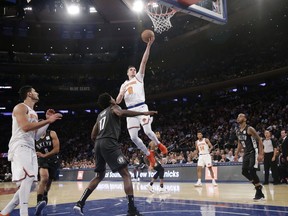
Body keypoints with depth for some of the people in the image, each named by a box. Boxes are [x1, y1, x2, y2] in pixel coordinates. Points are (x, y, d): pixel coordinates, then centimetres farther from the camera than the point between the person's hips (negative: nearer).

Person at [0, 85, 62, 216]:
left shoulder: (33, 113, 25)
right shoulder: (20, 107, -3)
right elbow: (25, 127, -19)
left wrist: (48, 120, 17)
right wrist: (48, 121, -17)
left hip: (30, 149, 10)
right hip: (20, 147, -9)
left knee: (31, 184, 7)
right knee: (27, 178, -25)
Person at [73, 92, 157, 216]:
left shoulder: (100, 115, 30)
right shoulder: (113, 108, 10)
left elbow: (93, 136, 28)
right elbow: (121, 113, -17)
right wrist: (143, 113, -15)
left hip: (98, 144, 7)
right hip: (109, 143, -7)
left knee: (99, 176, 21)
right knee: (126, 175, -8)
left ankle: (80, 203, 12)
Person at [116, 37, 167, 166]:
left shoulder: (139, 77, 14)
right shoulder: (124, 85, 23)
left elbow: (144, 61, 2)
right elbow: (117, 102, 18)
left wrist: (148, 45, -8)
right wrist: (121, 94, -5)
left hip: (141, 107, -4)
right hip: (130, 110, 4)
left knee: (147, 131, -18)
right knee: (133, 137, -5)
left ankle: (158, 144, 14)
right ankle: (148, 154, 15)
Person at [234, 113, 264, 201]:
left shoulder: (250, 129, -17)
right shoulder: (238, 131, 7)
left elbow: (259, 140, -16)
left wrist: (261, 154, -22)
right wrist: (236, 154, 16)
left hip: (253, 152, -8)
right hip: (246, 153, 8)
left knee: (252, 171, -15)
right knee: (244, 171, 6)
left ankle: (259, 193, -3)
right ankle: (258, 186, 26)